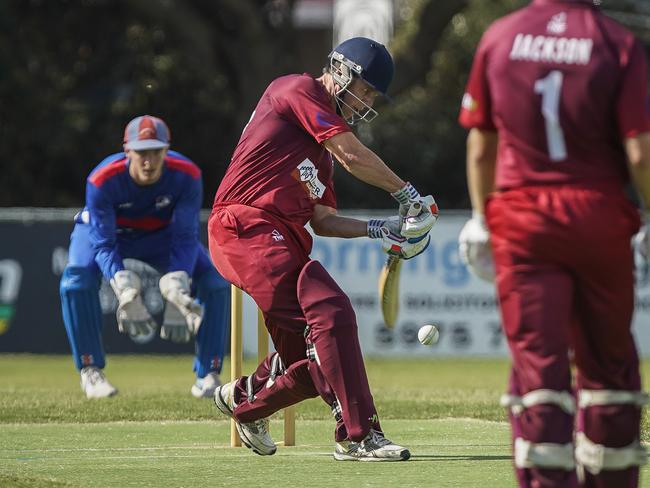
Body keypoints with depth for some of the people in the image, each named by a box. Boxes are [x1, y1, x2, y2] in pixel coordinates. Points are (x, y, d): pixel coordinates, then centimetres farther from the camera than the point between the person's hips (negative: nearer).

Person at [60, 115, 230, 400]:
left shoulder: (187, 176, -32)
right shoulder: (102, 180, -36)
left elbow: (185, 237, -26)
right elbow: (103, 243, -32)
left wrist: (177, 289, -40)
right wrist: (124, 288, -48)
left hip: (160, 234, 2)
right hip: (104, 230, -2)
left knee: (216, 281, -16)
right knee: (77, 280, -30)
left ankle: (208, 375, -5)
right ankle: (90, 373, -14)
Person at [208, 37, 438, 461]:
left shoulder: (323, 144, 27)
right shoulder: (299, 90, 0)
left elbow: (323, 220, 23)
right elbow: (352, 156, -9)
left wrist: (380, 229, 11)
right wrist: (407, 193, 0)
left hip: (286, 241, 10)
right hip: (248, 230, -10)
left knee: (314, 363, 7)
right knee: (332, 314, -25)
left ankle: (243, 399, 34)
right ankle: (358, 435, -29)